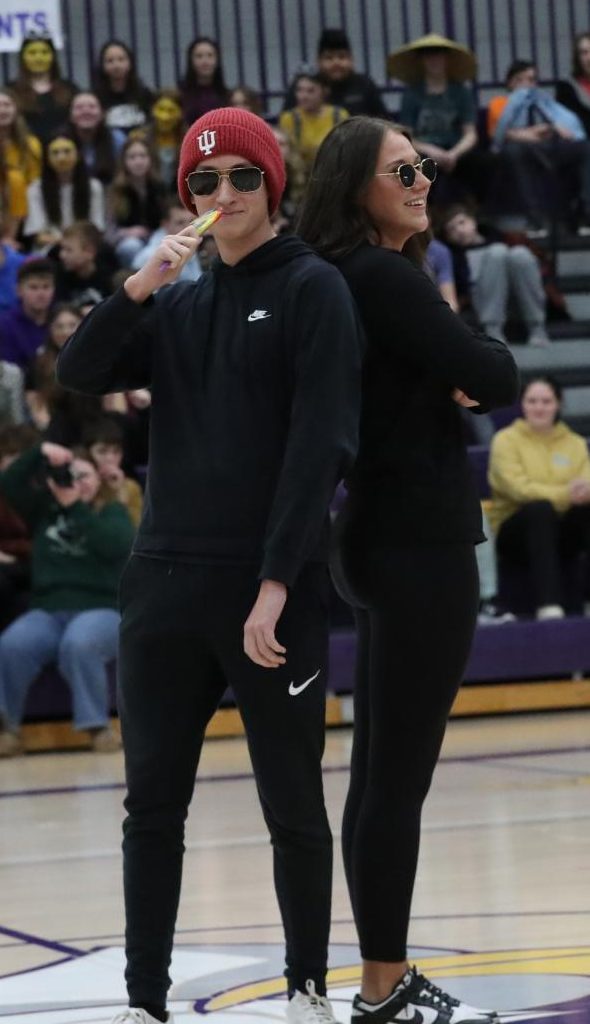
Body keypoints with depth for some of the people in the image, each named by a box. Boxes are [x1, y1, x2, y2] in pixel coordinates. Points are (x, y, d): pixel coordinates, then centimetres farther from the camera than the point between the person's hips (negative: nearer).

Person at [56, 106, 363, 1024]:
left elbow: (318, 446, -11)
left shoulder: (313, 291, -3)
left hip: (273, 592, -5)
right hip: (166, 585, 5)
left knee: (292, 804, 4)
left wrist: (278, 584, -17)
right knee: (153, 803, 5)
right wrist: (137, 288, -12)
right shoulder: (178, 306, 14)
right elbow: (80, 374, 2)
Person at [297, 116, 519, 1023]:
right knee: (399, 775, -7)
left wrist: (446, 377, -1)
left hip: (384, 536, 10)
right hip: (419, 540, -10)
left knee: (380, 771, 11)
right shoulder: (386, 278, -14)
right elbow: (495, 379, -17)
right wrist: (479, 359, 4)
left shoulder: (351, 279, 14)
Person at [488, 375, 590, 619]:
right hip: (516, 531, -3)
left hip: (562, 530, 3)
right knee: (540, 508, -37)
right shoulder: (506, 440, 0)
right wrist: (567, 494, -26)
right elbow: (519, 489, -14)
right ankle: (548, 607, -49)